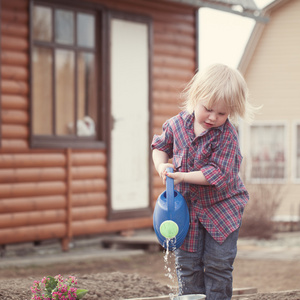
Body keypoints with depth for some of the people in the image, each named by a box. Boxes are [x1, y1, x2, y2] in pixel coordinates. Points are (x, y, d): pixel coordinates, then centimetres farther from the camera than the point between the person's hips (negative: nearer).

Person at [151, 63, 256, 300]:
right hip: (187, 205, 4)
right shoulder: (177, 124, -5)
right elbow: (160, 146, 13)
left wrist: (184, 176, -27)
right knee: (187, 263, 7)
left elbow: (219, 174, -24)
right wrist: (161, 165, -8)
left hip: (222, 207, -4)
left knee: (218, 263, 0)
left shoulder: (227, 135, -19)